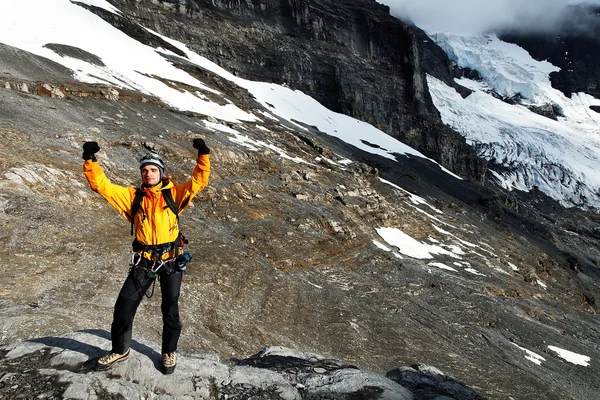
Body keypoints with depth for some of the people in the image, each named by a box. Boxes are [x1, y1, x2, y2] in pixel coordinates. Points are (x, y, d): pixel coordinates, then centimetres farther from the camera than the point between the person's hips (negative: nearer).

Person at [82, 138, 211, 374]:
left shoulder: (173, 194, -2)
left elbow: (199, 181, -10)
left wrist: (203, 157, -20)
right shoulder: (132, 196, 2)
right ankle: (120, 350, 30)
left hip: (172, 260, -1)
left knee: (170, 310, 12)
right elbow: (101, 185, -2)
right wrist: (90, 160, -12)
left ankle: (169, 352, 35)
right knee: (124, 306, 5)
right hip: (144, 261, 1)